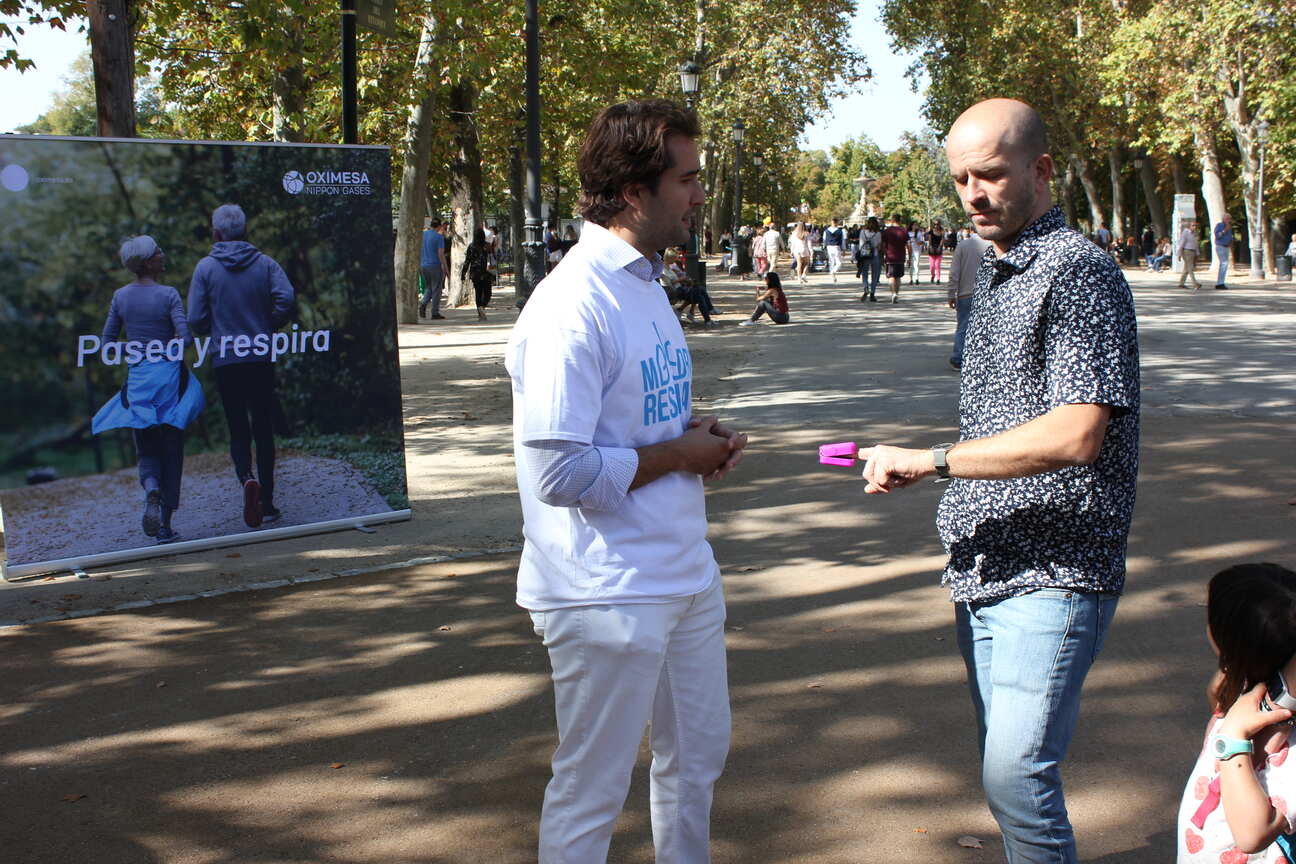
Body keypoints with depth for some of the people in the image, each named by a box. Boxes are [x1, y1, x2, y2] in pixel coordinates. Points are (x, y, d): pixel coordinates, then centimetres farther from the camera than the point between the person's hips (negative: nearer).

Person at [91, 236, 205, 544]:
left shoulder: (120, 296, 4)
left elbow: (107, 342, 7)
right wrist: (171, 347, 5)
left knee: (146, 450, 11)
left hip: (137, 379, 3)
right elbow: (185, 339, -17)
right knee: (171, 449, 6)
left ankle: (152, 492, -22)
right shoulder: (168, 294, -10)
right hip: (169, 376, -3)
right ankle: (165, 525, 6)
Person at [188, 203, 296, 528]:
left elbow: (196, 321, -6)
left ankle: (246, 478, -22)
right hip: (261, 359, 1)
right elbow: (286, 297, -15)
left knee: (238, 429, 7)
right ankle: (267, 503, 11)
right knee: (263, 429, 10)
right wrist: (268, 328, 1)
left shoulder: (205, 267, -3)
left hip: (224, 360, -1)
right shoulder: (265, 263, 1)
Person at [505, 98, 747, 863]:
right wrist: (680, 455, -15)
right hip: (609, 592, -9)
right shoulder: (573, 306, -22)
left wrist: (698, 431, 1)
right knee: (591, 795, 6)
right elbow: (560, 472, -26)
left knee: (698, 758, 24)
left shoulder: (646, 283, 9)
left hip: (686, 571, 9)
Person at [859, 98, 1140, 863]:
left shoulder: (1078, 270, -13)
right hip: (983, 569, 9)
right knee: (1005, 764, 14)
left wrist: (930, 460, -19)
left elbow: (1075, 433, -23)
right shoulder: (996, 277, 15)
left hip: (1054, 572, -9)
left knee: (1017, 773, -14)